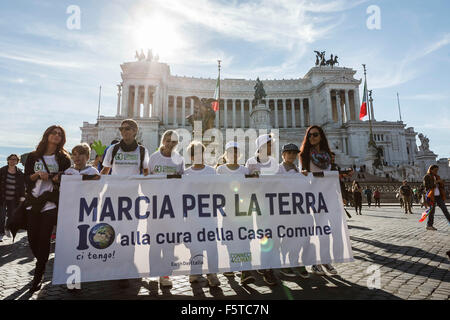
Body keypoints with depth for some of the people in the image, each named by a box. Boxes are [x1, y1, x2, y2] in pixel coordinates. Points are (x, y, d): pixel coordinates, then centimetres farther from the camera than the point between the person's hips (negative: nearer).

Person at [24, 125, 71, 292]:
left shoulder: (63, 158, 5)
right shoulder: (33, 157, 10)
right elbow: (26, 179, 7)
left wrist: (59, 178, -16)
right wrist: (38, 175, -12)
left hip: (51, 203, -2)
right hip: (33, 201, 3)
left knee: (44, 238, -5)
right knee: (32, 239, 6)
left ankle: (38, 276, 7)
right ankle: (42, 265, 33)